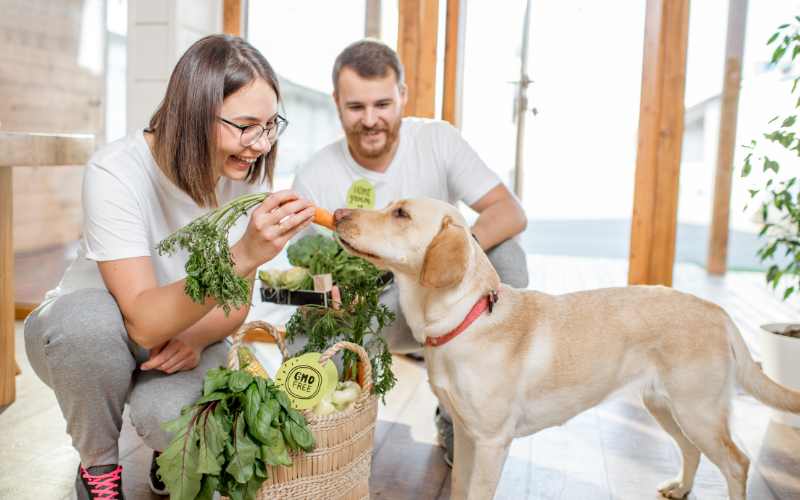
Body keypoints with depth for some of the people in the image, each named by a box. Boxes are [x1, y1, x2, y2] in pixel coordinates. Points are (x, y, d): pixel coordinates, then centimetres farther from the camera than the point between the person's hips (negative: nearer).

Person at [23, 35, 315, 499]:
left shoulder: (247, 172, -14)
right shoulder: (116, 172, -29)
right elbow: (144, 322, -37)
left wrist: (196, 336, -27)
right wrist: (242, 257, -51)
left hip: (180, 333, 2)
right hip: (77, 335, -1)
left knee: (170, 414, -31)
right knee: (91, 321, -36)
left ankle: (174, 449, 8)